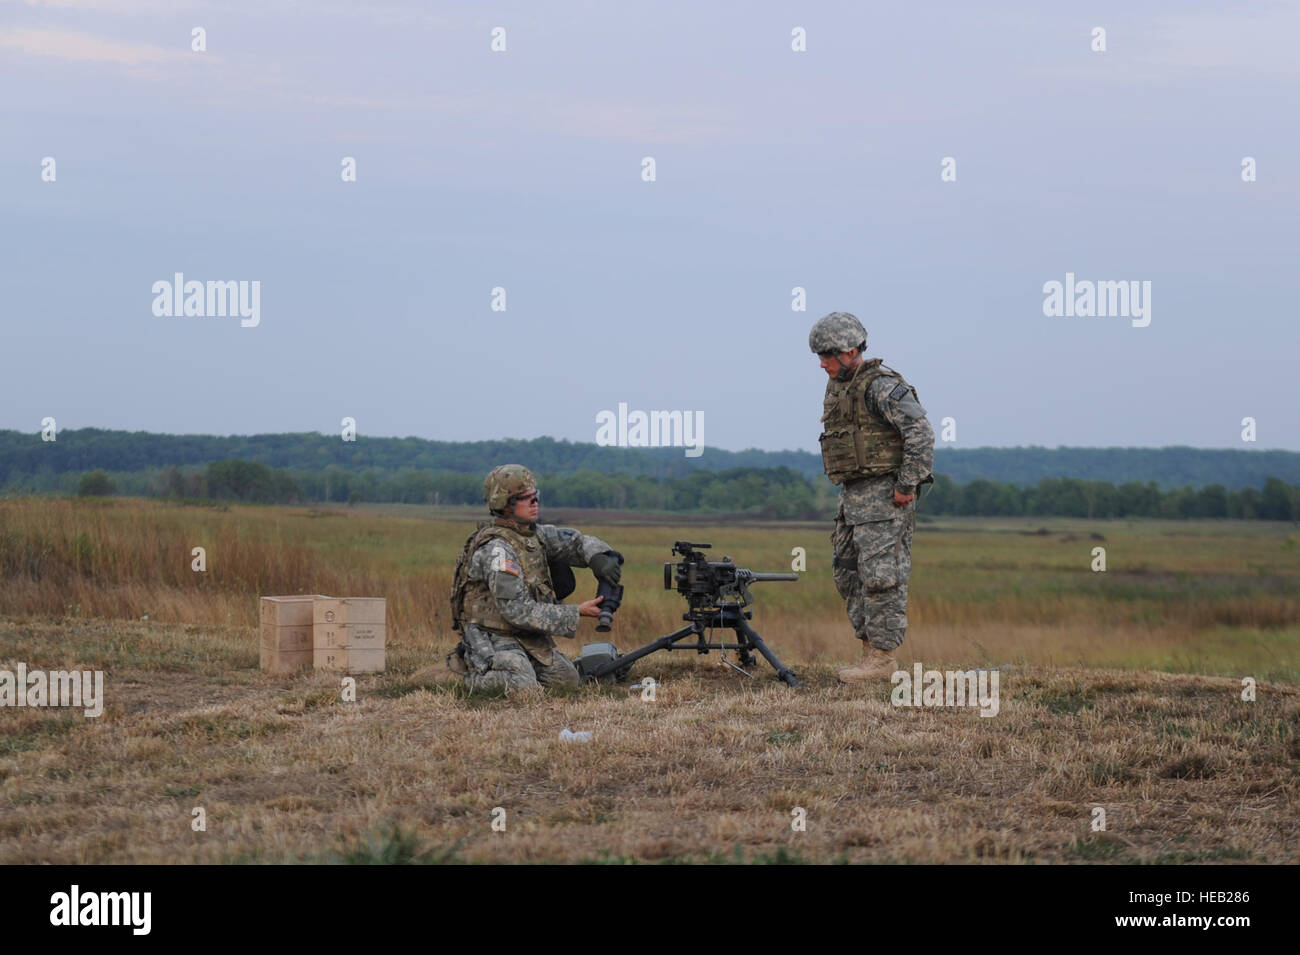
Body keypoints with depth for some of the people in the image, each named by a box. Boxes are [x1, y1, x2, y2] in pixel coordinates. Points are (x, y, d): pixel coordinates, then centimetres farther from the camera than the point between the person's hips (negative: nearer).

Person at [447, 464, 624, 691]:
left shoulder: (533, 534, 2)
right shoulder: (497, 549, -24)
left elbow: (576, 542, 11)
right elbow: (518, 611, -26)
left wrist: (598, 557, -15)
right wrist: (577, 613, -23)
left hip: (526, 638, 9)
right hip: (494, 638, -9)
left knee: (568, 680, 14)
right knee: (522, 688, -29)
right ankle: (475, 673, 1)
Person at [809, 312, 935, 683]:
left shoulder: (881, 385, -14)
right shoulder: (837, 387, 15)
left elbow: (921, 432, -21)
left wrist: (907, 486, -20)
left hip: (885, 497, -10)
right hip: (852, 496, 10)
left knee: (880, 575, -10)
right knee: (849, 575, 10)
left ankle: (883, 657, -8)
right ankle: (871, 649, 14)